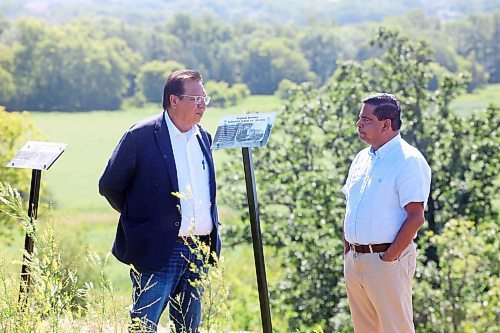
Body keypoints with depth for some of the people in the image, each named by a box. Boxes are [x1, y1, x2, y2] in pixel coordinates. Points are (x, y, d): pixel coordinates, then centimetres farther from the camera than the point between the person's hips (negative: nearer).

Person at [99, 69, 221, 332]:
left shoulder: (203, 137, 13)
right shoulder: (141, 136, -8)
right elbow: (109, 185, -3)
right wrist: (138, 217, 6)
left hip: (198, 250, 6)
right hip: (159, 250, -6)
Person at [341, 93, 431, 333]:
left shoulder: (408, 160, -12)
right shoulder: (362, 158, 13)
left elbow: (415, 218, -18)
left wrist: (389, 257, -17)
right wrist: (348, 252, 11)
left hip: (387, 260, -8)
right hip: (354, 259, 8)